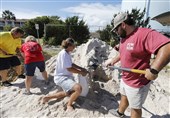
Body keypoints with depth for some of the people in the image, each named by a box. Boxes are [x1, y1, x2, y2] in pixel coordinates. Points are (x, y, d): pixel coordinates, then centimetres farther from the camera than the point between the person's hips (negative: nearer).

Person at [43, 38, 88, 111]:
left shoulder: (67, 53, 6)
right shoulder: (63, 54, -23)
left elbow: (71, 64, 17)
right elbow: (69, 69, -23)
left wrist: (81, 68, 10)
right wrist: (81, 72, -12)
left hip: (66, 77, 11)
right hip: (61, 77, -11)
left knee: (68, 93, 29)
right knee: (78, 88, -31)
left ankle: (48, 97, 36)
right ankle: (69, 104, -2)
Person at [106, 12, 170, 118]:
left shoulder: (145, 34, -26)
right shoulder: (124, 37, 5)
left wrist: (153, 70, -42)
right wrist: (112, 61, 18)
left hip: (137, 83, -9)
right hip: (125, 78, 9)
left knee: (135, 108, 13)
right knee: (124, 97, 30)